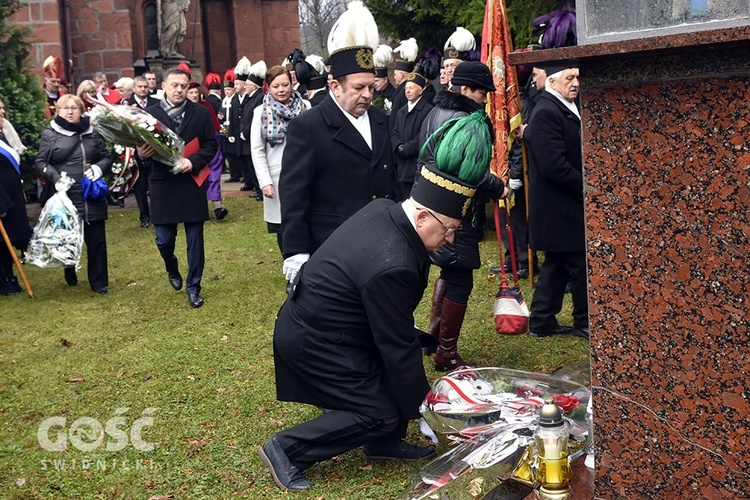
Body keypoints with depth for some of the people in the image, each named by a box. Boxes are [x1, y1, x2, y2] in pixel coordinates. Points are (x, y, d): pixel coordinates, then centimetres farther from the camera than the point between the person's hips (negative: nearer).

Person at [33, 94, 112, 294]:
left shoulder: (92, 132, 10)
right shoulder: (49, 134, 2)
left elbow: (107, 157, 14)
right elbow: (40, 163, 0)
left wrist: (99, 167, -7)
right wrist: (56, 177, -17)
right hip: (65, 198, -2)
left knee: (96, 240, 4)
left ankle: (99, 282, 15)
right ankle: (70, 276, 32)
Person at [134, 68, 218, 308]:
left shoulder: (200, 113, 2)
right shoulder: (150, 114, 0)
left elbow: (211, 144, 2)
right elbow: (141, 147, 3)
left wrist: (193, 161, -14)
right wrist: (141, 155, -20)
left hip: (192, 184, 0)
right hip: (163, 186, 0)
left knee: (195, 239, 5)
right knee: (164, 239, 4)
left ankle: (193, 287, 19)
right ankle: (172, 269, 37)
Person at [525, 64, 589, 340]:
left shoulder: (565, 108, 14)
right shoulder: (546, 113, -18)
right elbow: (554, 166, -25)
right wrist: (587, 188, -17)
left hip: (562, 205, 10)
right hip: (561, 207, -10)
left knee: (557, 264, 15)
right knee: (581, 265, -1)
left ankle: (542, 322, 23)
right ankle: (585, 323, 12)